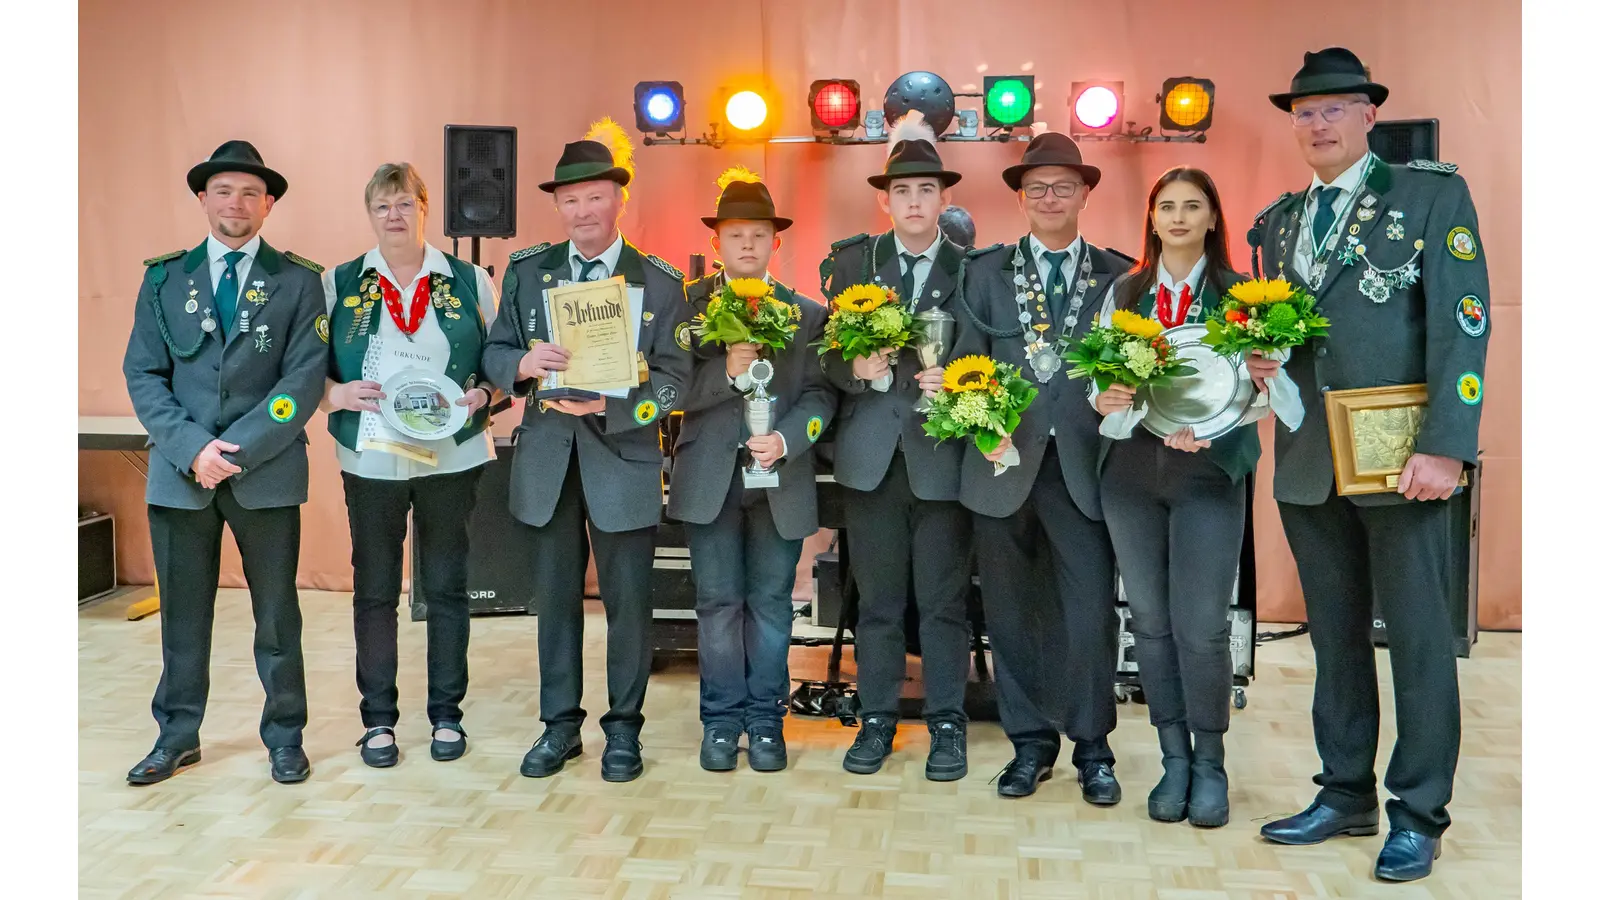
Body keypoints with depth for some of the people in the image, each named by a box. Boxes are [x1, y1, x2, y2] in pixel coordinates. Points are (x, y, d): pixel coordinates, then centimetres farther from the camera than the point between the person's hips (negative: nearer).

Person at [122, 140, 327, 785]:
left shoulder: (298, 281, 3)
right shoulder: (164, 278, 9)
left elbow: (304, 379, -6)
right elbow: (143, 375, 4)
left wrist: (237, 450, -14)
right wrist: (191, 447, -11)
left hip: (267, 473, -2)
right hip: (179, 470, 2)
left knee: (277, 611, 7)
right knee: (183, 611, 11)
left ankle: (284, 738, 20)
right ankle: (177, 737, 25)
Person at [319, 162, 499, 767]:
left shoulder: (469, 282, 5)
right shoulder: (339, 284, 6)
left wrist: (481, 394, -11)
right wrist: (338, 392, -12)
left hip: (451, 459, 0)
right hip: (371, 460, 0)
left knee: (447, 586, 7)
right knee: (374, 590, 6)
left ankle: (446, 714, 20)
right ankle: (378, 719, 18)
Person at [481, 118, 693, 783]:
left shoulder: (660, 282, -1)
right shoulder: (526, 272, 7)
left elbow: (674, 377, -5)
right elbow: (494, 355, 7)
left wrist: (610, 405, -21)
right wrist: (523, 364, -17)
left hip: (624, 461, -2)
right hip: (547, 462, 3)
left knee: (627, 600, 5)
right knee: (555, 598, 11)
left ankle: (623, 729, 21)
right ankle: (559, 726, 26)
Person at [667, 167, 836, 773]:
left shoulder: (806, 314, 9)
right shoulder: (685, 306, 6)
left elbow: (820, 394, 0)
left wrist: (786, 439, -16)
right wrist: (728, 371, -18)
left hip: (779, 479, 1)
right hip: (710, 478, -1)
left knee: (771, 603, 7)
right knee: (718, 603, 4)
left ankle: (766, 721, 17)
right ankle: (722, 722, 16)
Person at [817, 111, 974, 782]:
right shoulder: (851, 263, 9)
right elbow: (826, 352, 6)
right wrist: (856, 368, -14)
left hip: (942, 455, -1)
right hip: (871, 455, 2)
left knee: (944, 601, 5)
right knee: (878, 600, 10)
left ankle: (947, 724, 19)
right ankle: (877, 720, 22)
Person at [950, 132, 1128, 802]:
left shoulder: (1118, 276, 10)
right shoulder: (985, 272, 10)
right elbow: (964, 365, 4)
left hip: (1083, 466, -1)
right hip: (1004, 463, 1)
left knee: (1091, 614, -1)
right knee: (1011, 613, 8)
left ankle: (1091, 747, 18)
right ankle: (1030, 742, 23)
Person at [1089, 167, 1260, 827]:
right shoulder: (1123, 293, 12)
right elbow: (1099, 377, 7)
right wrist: (1105, 399, -15)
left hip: (1209, 470, -3)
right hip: (1131, 468, 3)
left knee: (1202, 625, -5)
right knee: (1150, 620, 7)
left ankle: (1209, 763, 12)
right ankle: (1173, 758, 20)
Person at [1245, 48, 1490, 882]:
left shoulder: (1433, 194, -1)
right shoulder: (1275, 222, 15)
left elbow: (1461, 323, -9)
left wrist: (1444, 446, -17)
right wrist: (1261, 361, -1)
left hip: (1397, 457, -5)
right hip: (1307, 463, 5)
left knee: (1418, 639, 2)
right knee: (1334, 635, 13)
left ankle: (1417, 816, 13)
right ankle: (1345, 796, 24)